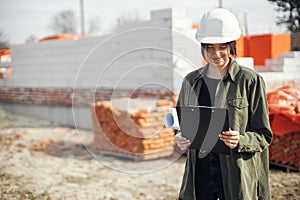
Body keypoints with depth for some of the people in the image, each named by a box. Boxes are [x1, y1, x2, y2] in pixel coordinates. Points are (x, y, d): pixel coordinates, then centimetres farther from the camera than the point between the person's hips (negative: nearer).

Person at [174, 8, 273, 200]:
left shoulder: (251, 80, -4)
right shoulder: (191, 81, 8)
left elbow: (264, 135, -1)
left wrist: (240, 141, -20)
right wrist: (181, 139, -5)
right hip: (199, 175, 3)